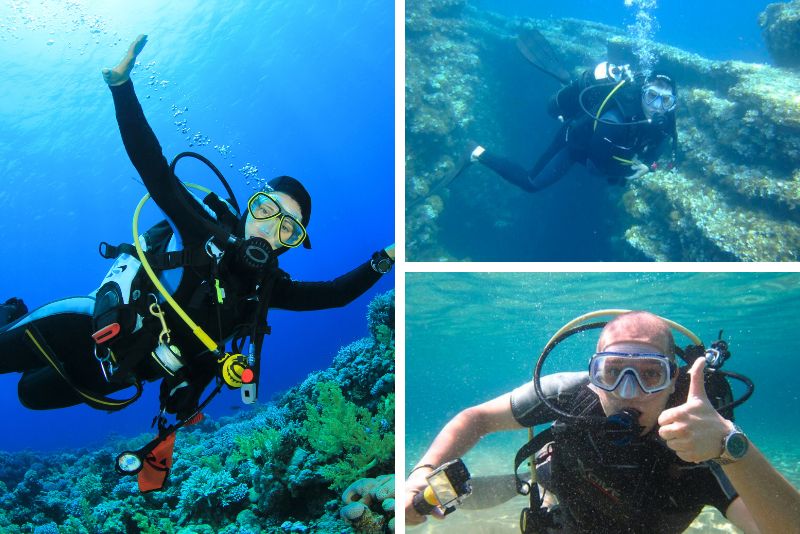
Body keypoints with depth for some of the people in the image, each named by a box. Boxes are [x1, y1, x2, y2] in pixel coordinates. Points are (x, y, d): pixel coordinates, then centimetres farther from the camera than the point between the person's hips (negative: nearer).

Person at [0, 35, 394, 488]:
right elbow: (153, 168, -26)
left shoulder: (265, 288, -6)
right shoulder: (207, 232, -19)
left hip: (126, 369, 4)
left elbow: (334, 294, -3)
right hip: (92, 329, -4)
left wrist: (383, 261, -13)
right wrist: (121, 83, -36)